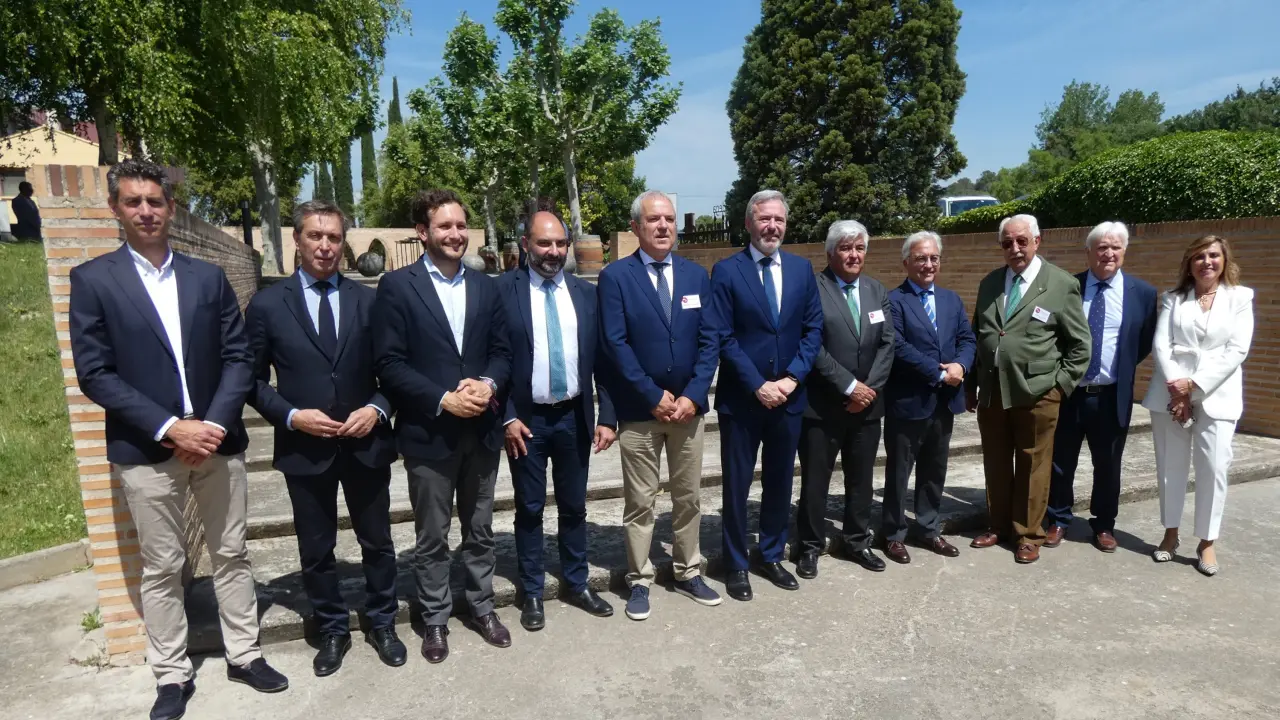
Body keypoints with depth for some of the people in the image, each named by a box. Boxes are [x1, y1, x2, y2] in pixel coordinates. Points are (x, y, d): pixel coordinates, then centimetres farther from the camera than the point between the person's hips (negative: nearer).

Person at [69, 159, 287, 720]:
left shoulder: (208, 277, 6)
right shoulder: (92, 280, -1)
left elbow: (238, 357, 2)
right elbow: (95, 373, -7)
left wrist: (215, 425, -11)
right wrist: (169, 427, -15)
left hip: (216, 441, 2)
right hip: (146, 450, -2)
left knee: (231, 554, 12)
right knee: (161, 568, 9)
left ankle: (244, 655, 27)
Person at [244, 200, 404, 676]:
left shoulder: (369, 300, 2)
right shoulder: (266, 304, -2)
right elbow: (254, 379, 1)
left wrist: (377, 409, -12)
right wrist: (291, 416, -14)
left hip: (366, 443, 1)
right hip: (304, 448, -1)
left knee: (377, 542, 14)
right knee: (316, 551, 14)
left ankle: (382, 625, 34)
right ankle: (333, 631, 35)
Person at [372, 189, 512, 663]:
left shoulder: (485, 286, 8)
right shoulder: (397, 286, -5)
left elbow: (502, 351, 7)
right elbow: (389, 363, -11)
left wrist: (488, 385, -13)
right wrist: (443, 399, -19)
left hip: (482, 430, 4)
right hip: (428, 433, -3)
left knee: (480, 530, 17)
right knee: (432, 537, 11)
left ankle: (481, 608, 34)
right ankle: (435, 619, 29)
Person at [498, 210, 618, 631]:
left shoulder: (586, 293, 3)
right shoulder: (502, 290, -6)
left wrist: (607, 416, 0)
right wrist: (507, 416, -11)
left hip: (574, 416, 3)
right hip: (526, 418, -3)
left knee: (574, 506, 15)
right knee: (529, 509, 11)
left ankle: (577, 585, 32)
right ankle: (532, 594, 27)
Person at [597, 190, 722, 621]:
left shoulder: (697, 275, 7)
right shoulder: (615, 276, -5)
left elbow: (709, 341, 3)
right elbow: (615, 344, -11)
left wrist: (693, 396, -8)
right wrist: (654, 397, -13)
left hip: (688, 405, 4)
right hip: (639, 410, -3)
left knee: (688, 496, 14)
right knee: (640, 501, 7)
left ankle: (687, 573, 30)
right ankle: (639, 580, 23)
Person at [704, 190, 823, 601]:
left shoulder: (802, 269, 7)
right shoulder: (726, 271, -6)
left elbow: (813, 329, 4)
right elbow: (722, 337, -11)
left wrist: (792, 377, -9)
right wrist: (758, 386, -15)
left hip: (789, 397, 4)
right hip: (741, 399, -4)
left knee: (780, 482, 15)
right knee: (737, 485, 7)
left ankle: (772, 557, 32)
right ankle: (736, 566, 23)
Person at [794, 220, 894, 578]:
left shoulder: (877, 290, 11)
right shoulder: (812, 289, -9)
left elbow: (887, 344, 5)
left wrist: (869, 388, -8)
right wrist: (849, 386, -16)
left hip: (867, 403, 5)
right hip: (822, 405, -5)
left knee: (862, 479, 15)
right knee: (815, 480, 5)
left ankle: (857, 541, 31)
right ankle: (811, 547, 20)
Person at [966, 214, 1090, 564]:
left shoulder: (1062, 284, -3)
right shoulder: (989, 283, 9)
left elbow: (1080, 344, 0)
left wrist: (1060, 384, -7)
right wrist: (971, 384, 12)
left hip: (1036, 393, -4)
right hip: (991, 392, 4)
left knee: (1032, 466, 7)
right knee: (995, 464, 14)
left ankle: (1028, 534, 22)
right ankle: (998, 525, 31)